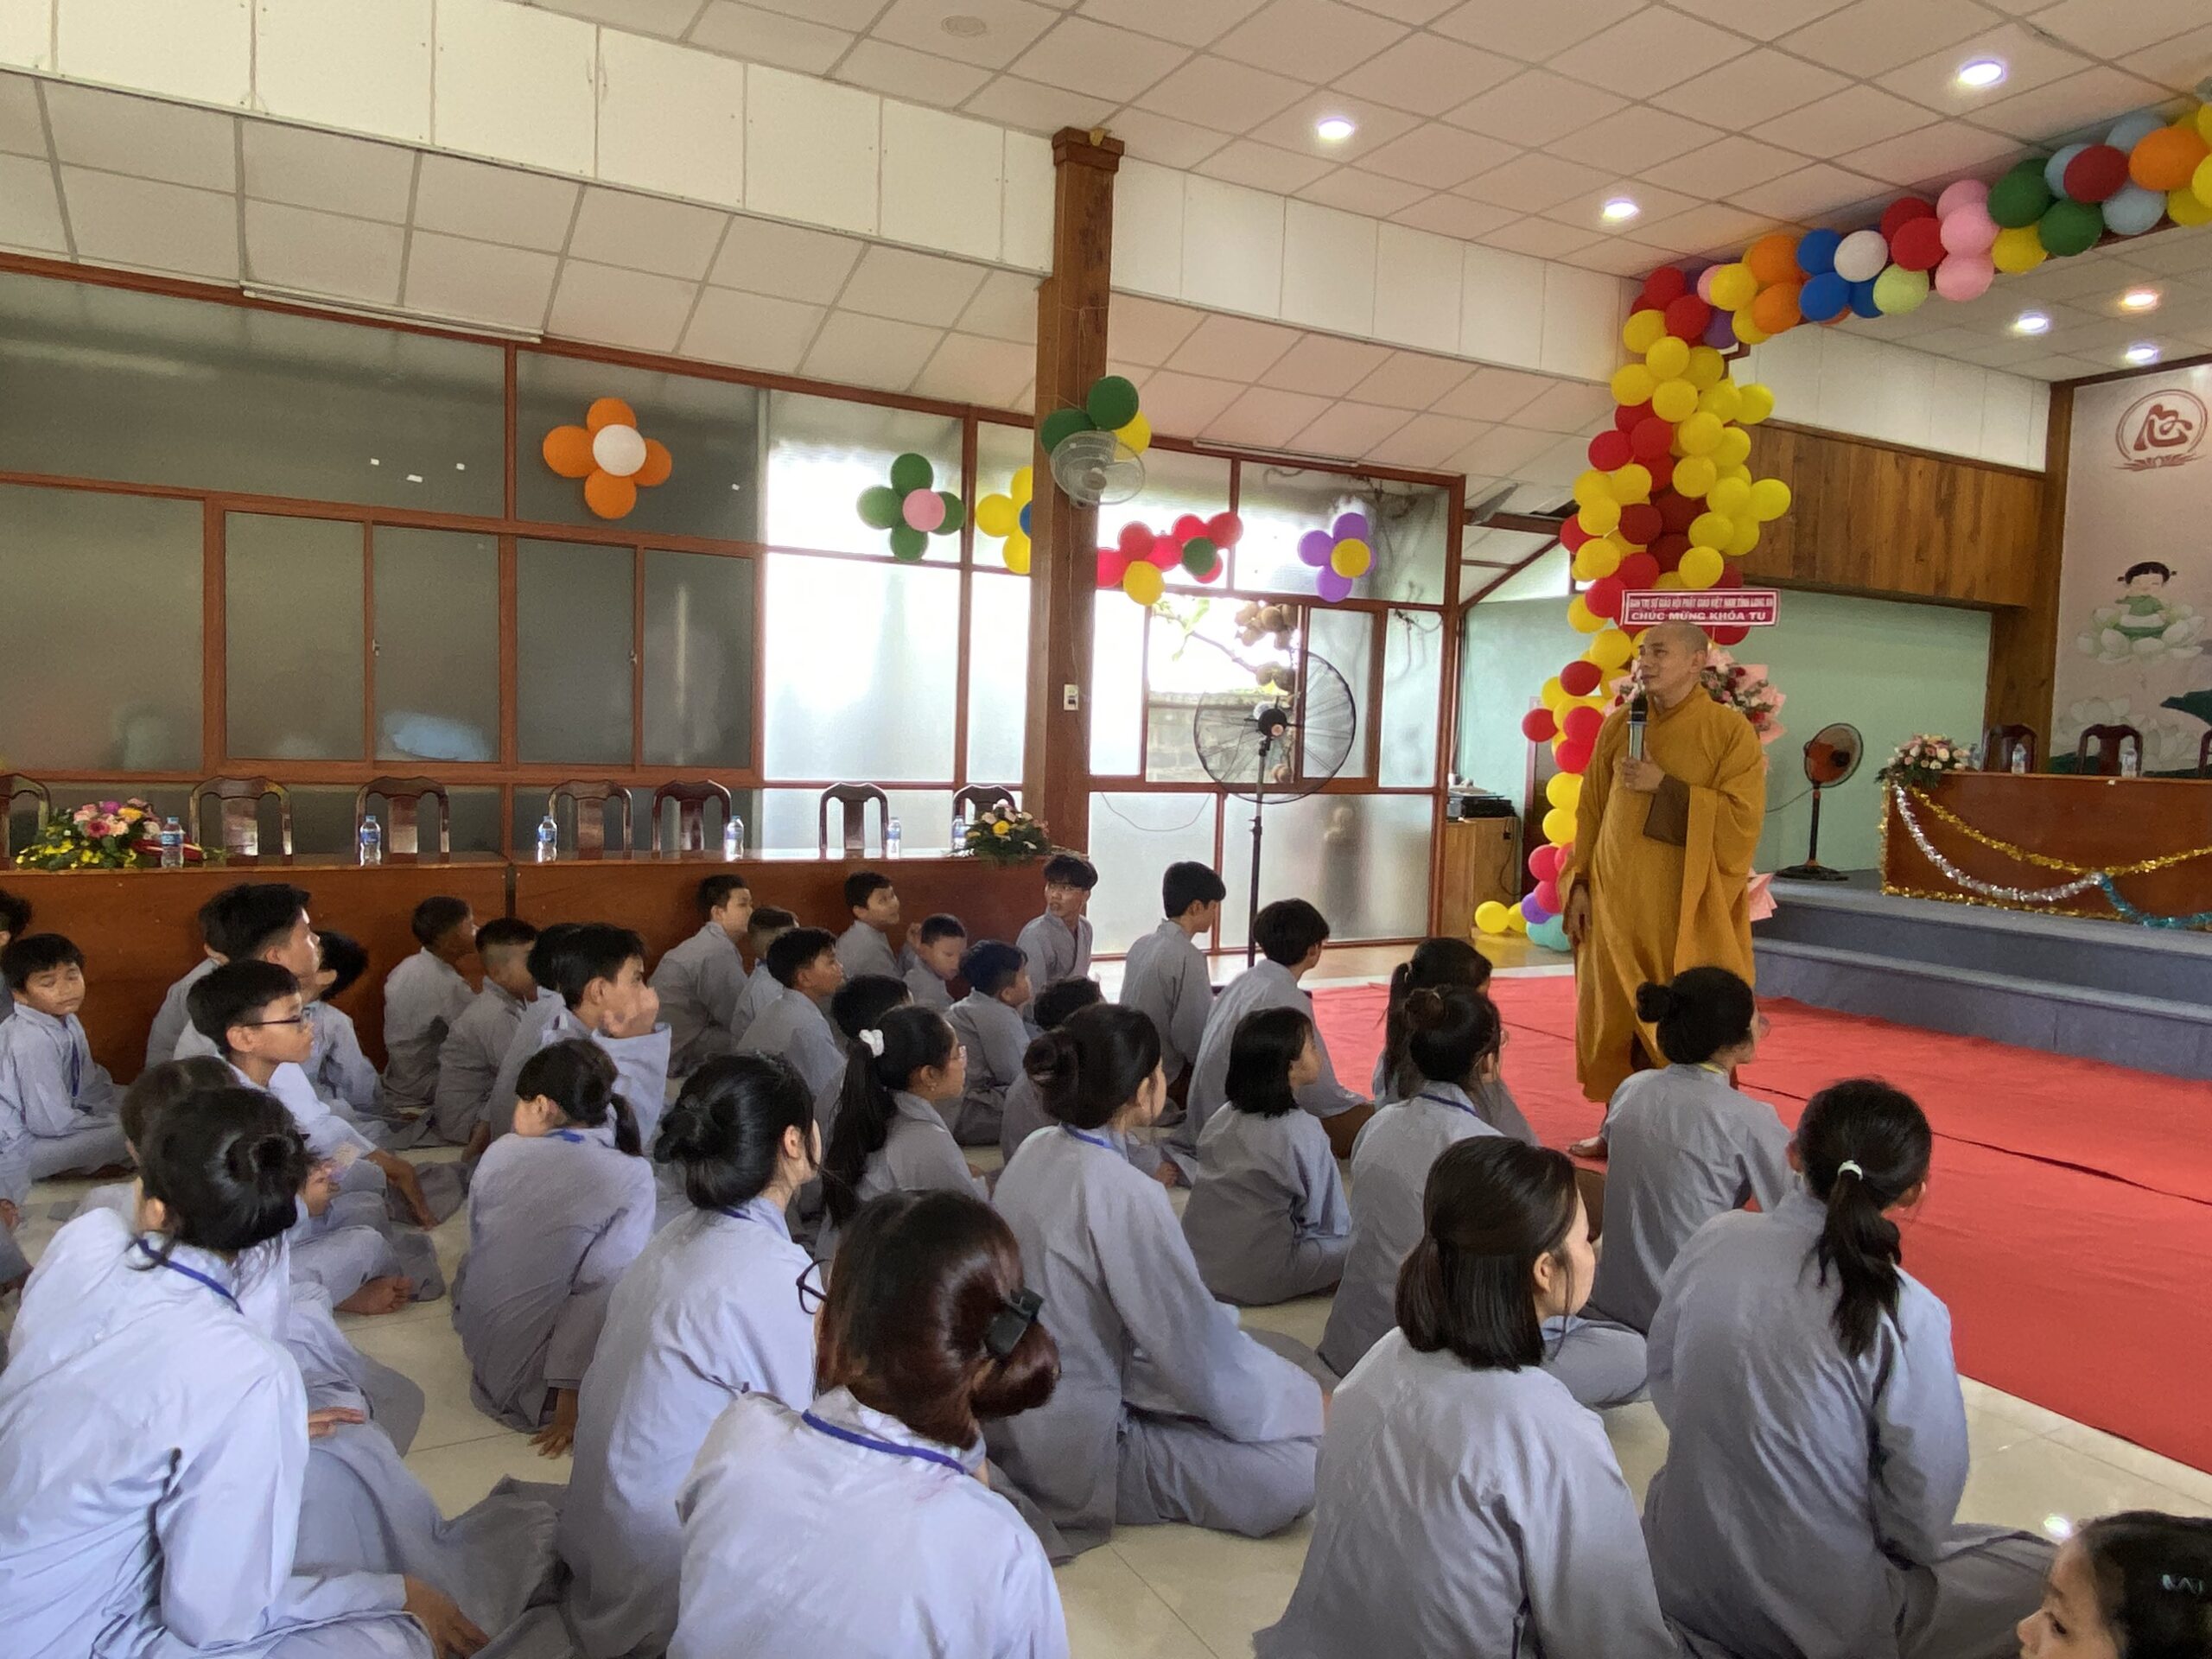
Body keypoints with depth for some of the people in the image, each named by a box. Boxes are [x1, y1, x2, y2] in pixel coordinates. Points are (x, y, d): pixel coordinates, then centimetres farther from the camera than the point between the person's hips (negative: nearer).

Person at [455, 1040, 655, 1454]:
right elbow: (601, 1289, -21)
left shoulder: (502, 1152, -6)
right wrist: (570, 1398, -17)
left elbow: (476, 1241, 8)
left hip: (477, 1338, 5)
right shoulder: (632, 1178, -18)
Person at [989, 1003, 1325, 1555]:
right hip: (1078, 1453, -9)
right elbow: (1202, 1354, -20)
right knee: (1298, 1472, -11)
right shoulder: (1124, 1195, -27)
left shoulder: (1033, 1155, -2)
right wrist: (1309, 1401, -3)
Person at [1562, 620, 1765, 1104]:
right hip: (1617, 902, 4)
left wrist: (1664, 787, -16)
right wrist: (1580, 883, 5)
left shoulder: (1731, 731, -4)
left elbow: (1744, 818, -13)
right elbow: (1591, 812, 10)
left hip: (1686, 911, -4)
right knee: (1614, 1022, 7)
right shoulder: (1618, 725, 7)